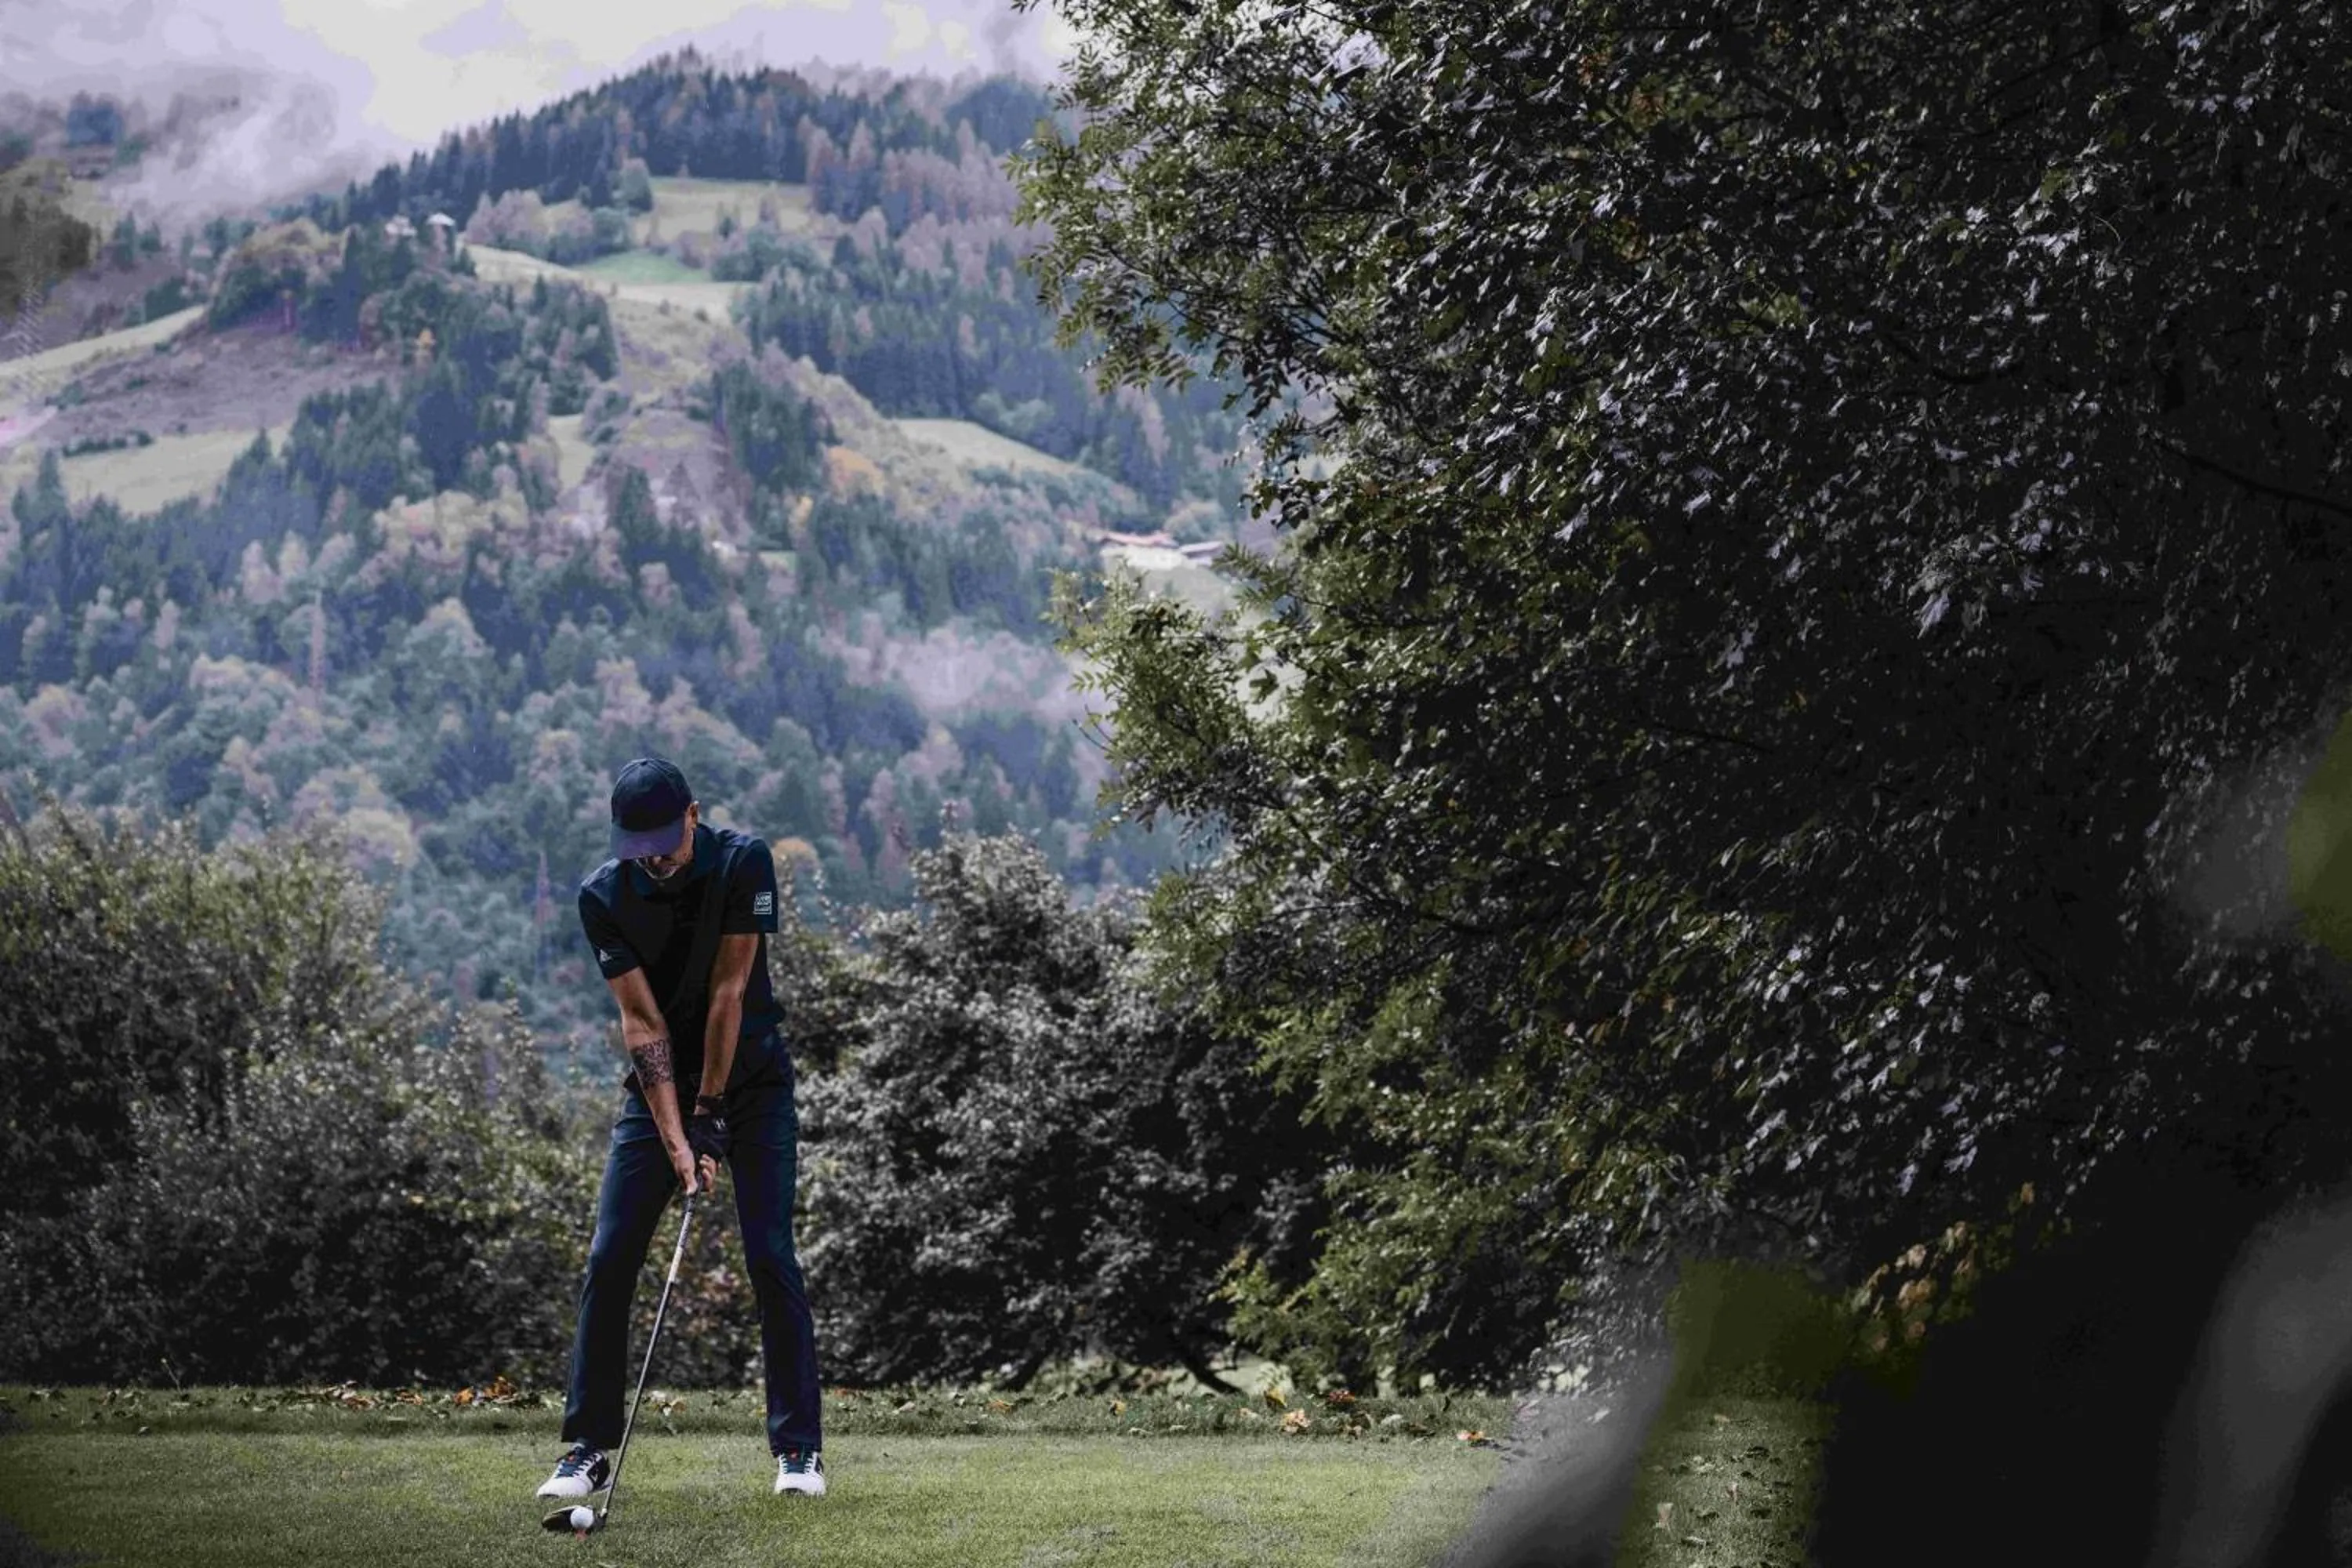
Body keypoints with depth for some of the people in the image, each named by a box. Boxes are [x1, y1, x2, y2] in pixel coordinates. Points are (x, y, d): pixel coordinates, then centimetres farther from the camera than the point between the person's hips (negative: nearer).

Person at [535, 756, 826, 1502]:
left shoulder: (743, 862, -16)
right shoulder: (603, 896, -13)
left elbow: (728, 991, -17)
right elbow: (642, 1022, -16)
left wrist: (711, 1113, -18)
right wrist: (675, 1138, -22)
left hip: (751, 1079, -2)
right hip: (657, 1084, 2)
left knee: (770, 1257, -9)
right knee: (609, 1260, -5)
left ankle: (798, 1447, -2)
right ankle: (589, 1448, 2)